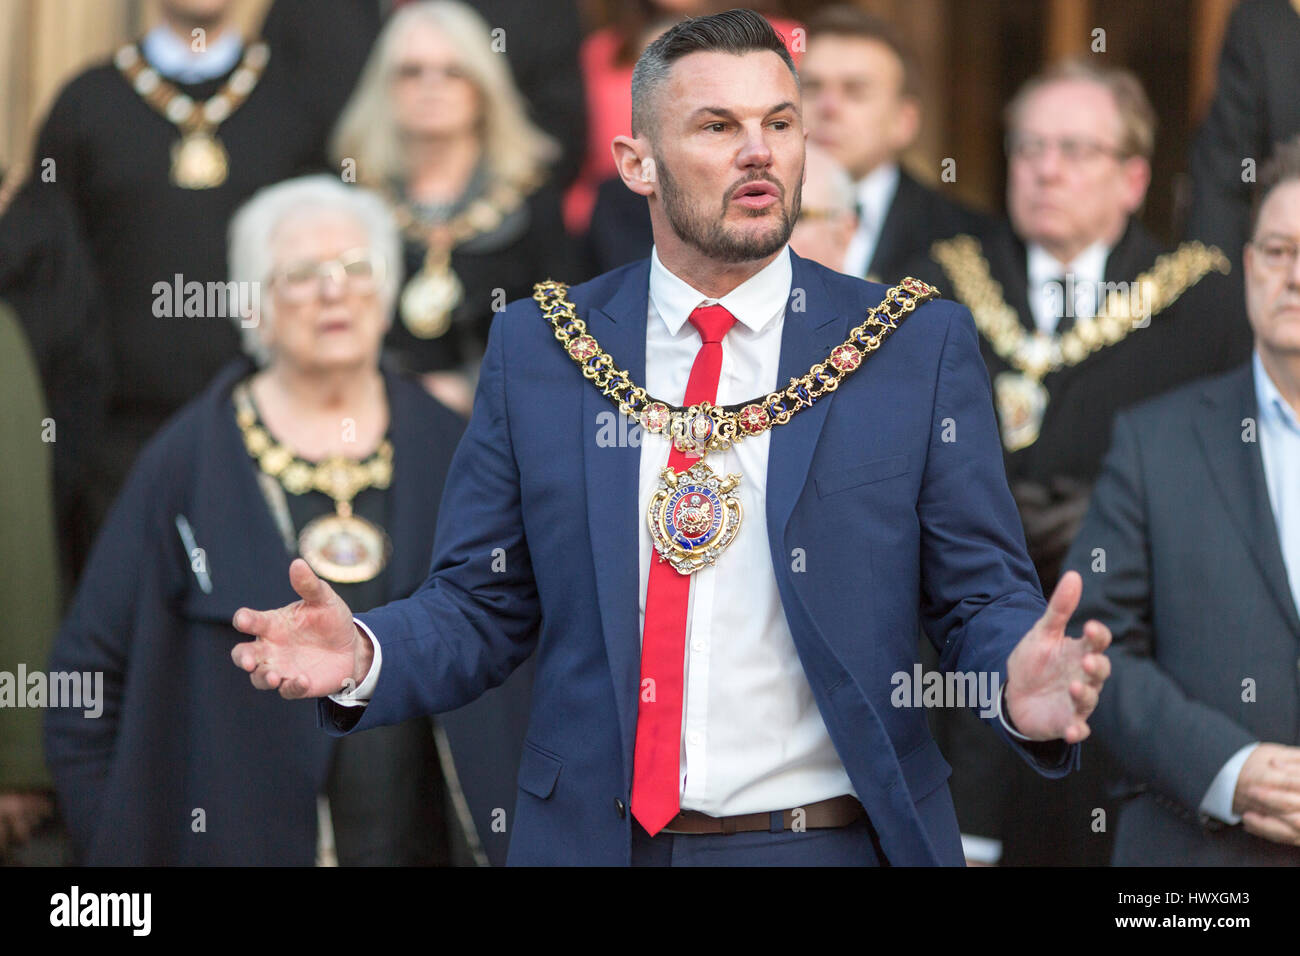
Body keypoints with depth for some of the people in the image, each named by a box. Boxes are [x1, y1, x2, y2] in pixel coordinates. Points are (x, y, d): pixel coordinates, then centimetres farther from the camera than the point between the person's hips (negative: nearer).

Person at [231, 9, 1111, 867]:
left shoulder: (921, 346, 0)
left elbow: (982, 599, -1)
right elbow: (483, 605, 5)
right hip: (593, 840, 1)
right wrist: (364, 658, -15)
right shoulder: (536, 350, 3)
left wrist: (1022, 686, -23)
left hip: (835, 840, -1)